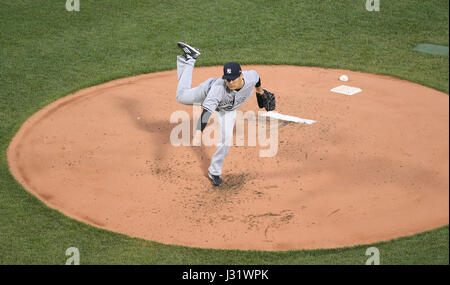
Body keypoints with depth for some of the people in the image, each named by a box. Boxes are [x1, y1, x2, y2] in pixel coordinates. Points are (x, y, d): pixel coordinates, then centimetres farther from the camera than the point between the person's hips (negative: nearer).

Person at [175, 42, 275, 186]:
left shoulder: (251, 76, -39)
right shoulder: (219, 86, -49)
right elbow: (206, 112, -57)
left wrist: (260, 92, 10)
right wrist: (198, 133, -69)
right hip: (208, 92, -3)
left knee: (226, 139, -4)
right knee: (182, 97, 20)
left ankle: (214, 172, 17)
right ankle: (190, 59, 33)